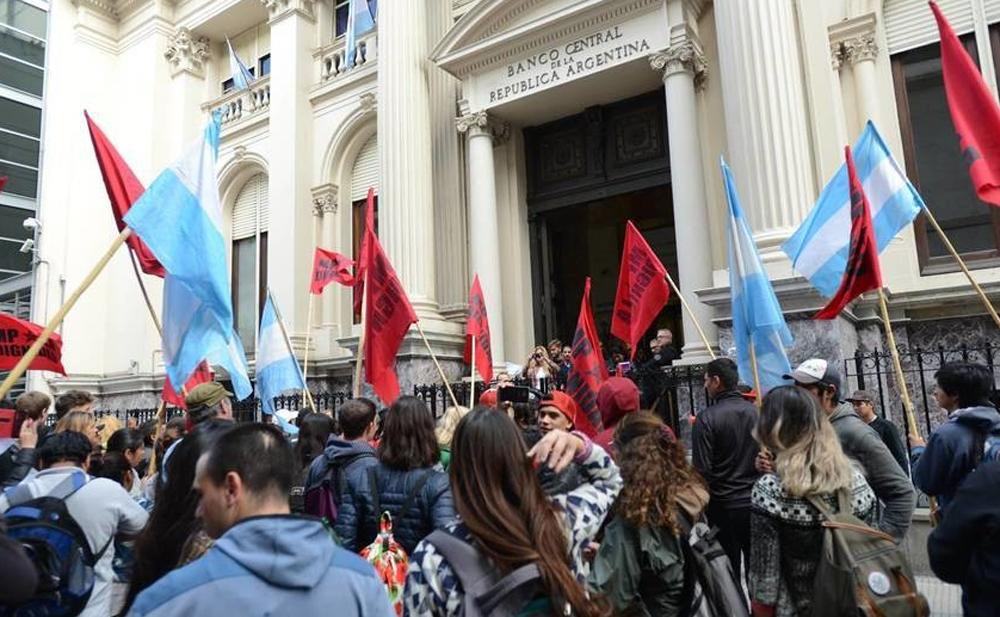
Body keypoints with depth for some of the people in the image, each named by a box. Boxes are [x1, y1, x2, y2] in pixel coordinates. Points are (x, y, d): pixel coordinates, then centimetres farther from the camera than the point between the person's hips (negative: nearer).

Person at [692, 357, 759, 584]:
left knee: (729, 568, 8)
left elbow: (702, 470, -15)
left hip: (723, 506, -4)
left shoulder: (706, 419, -15)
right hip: (756, 503, 4)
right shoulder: (756, 412, -1)